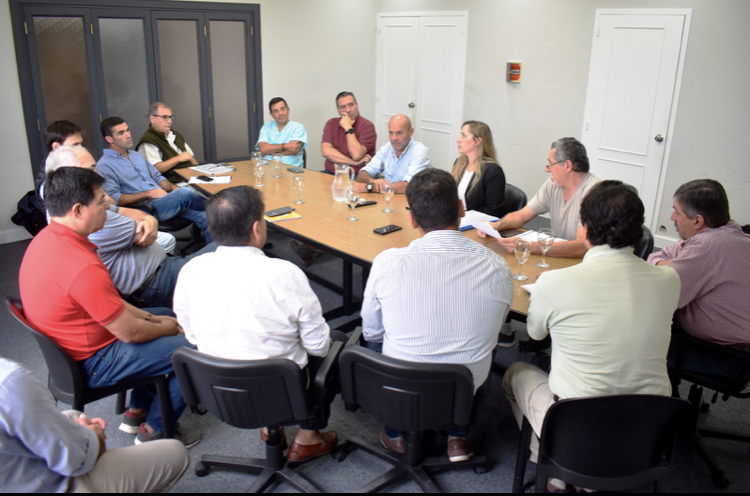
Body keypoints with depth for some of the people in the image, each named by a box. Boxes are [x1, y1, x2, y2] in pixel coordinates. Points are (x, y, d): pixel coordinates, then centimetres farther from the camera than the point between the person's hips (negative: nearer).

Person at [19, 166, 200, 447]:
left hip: (66, 346, 10)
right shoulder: (82, 267, -34)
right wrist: (166, 328, -4)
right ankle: (154, 432, 10)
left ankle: (137, 412, 30)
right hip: (91, 362, -10)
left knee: (162, 315, 24)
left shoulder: (47, 238, -2)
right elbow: (130, 333, -24)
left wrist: (148, 317, 7)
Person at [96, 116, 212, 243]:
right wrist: (147, 194, -15)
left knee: (203, 217, -16)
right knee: (184, 194, -31)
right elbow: (114, 198, -12)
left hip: (164, 200, 8)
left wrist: (173, 188, 4)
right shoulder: (104, 165, -1)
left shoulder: (136, 155, 24)